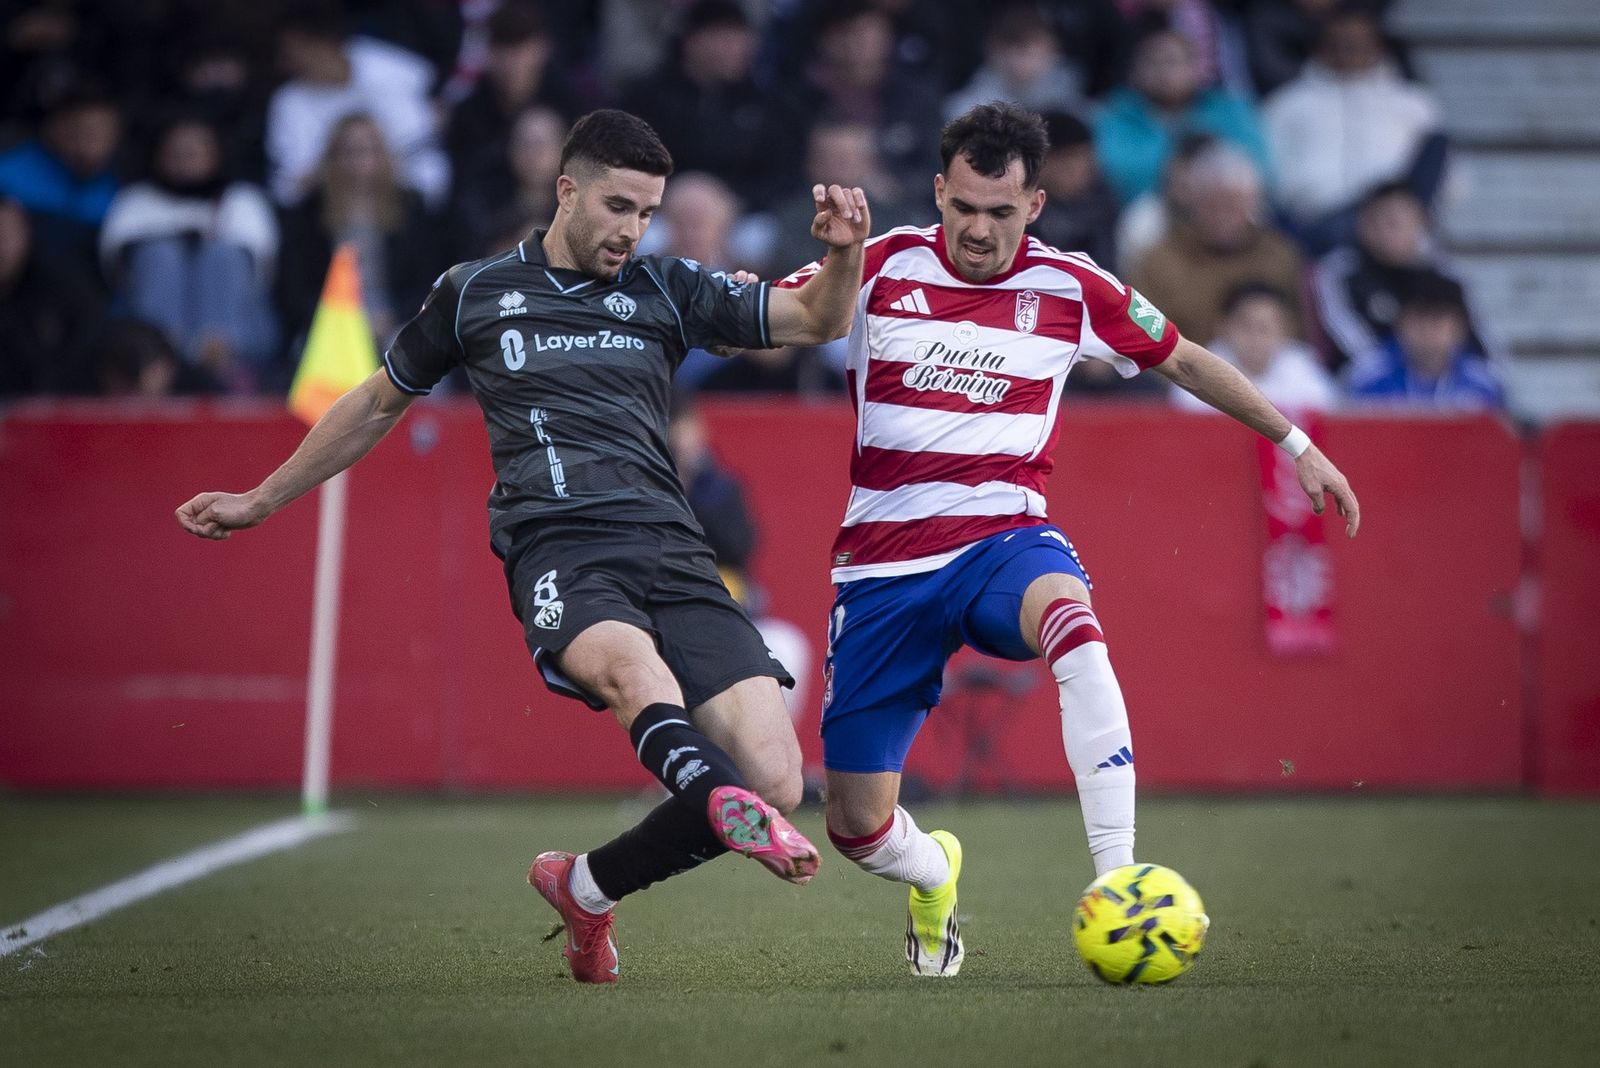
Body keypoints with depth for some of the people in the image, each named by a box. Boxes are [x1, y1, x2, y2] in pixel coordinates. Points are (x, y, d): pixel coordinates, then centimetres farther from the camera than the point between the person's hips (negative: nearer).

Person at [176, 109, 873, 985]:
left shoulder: (665, 291, 18)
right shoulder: (474, 292, 16)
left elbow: (816, 320, 18)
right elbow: (379, 403, 30)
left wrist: (843, 253, -5)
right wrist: (260, 501, 36)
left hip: (670, 548, 3)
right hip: (556, 547, -3)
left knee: (775, 778, -13)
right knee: (637, 669, -39)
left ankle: (586, 888, 9)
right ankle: (735, 811, -68)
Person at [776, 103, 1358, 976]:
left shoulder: (1069, 288, 2)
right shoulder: (883, 268, -1)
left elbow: (1184, 361, 16)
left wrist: (1296, 445, 17)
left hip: (1003, 538, -1)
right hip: (884, 560, 1)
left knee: (1071, 622, -40)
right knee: (858, 829, 0)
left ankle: (1117, 881, -41)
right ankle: (935, 878, 39)